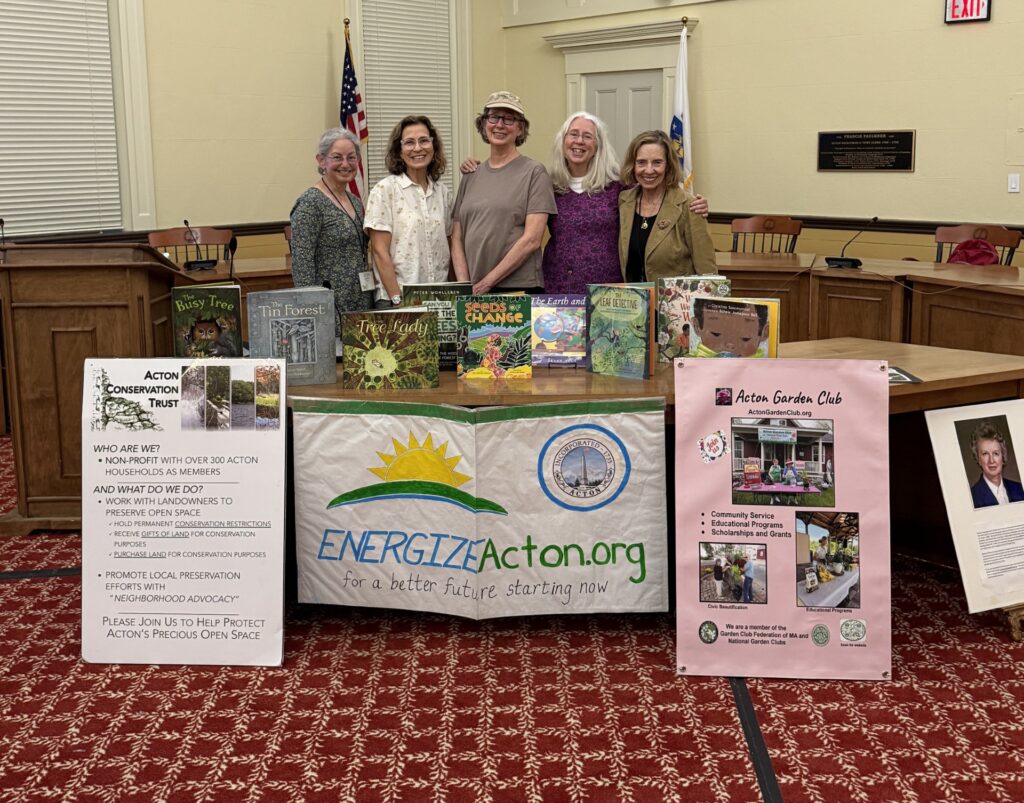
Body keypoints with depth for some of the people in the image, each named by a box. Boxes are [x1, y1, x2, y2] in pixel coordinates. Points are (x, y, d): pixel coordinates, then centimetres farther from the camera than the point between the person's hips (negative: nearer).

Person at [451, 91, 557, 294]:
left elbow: (531, 240, -9)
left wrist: (486, 282, -11)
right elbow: (457, 239, 10)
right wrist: (464, 285, -5)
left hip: (519, 288, -4)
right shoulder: (471, 177, 13)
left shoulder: (534, 172, -1)